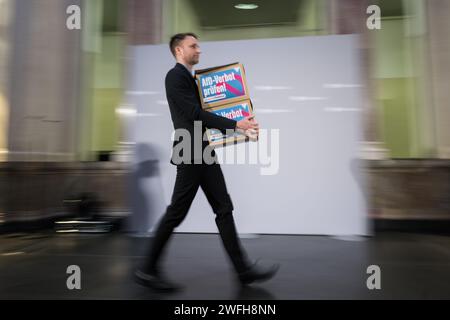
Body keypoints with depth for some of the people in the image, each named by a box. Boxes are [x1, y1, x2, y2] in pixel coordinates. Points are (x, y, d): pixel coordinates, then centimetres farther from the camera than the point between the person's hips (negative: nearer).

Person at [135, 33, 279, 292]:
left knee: (224, 208, 6)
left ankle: (243, 269, 13)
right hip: (191, 154, -9)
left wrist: (239, 120, 11)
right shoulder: (175, 76, -7)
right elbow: (195, 113, -18)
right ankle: (149, 270, 16)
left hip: (205, 153, 9)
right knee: (176, 212, -1)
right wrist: (235, 125, -22)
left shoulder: (193, 78, 21)